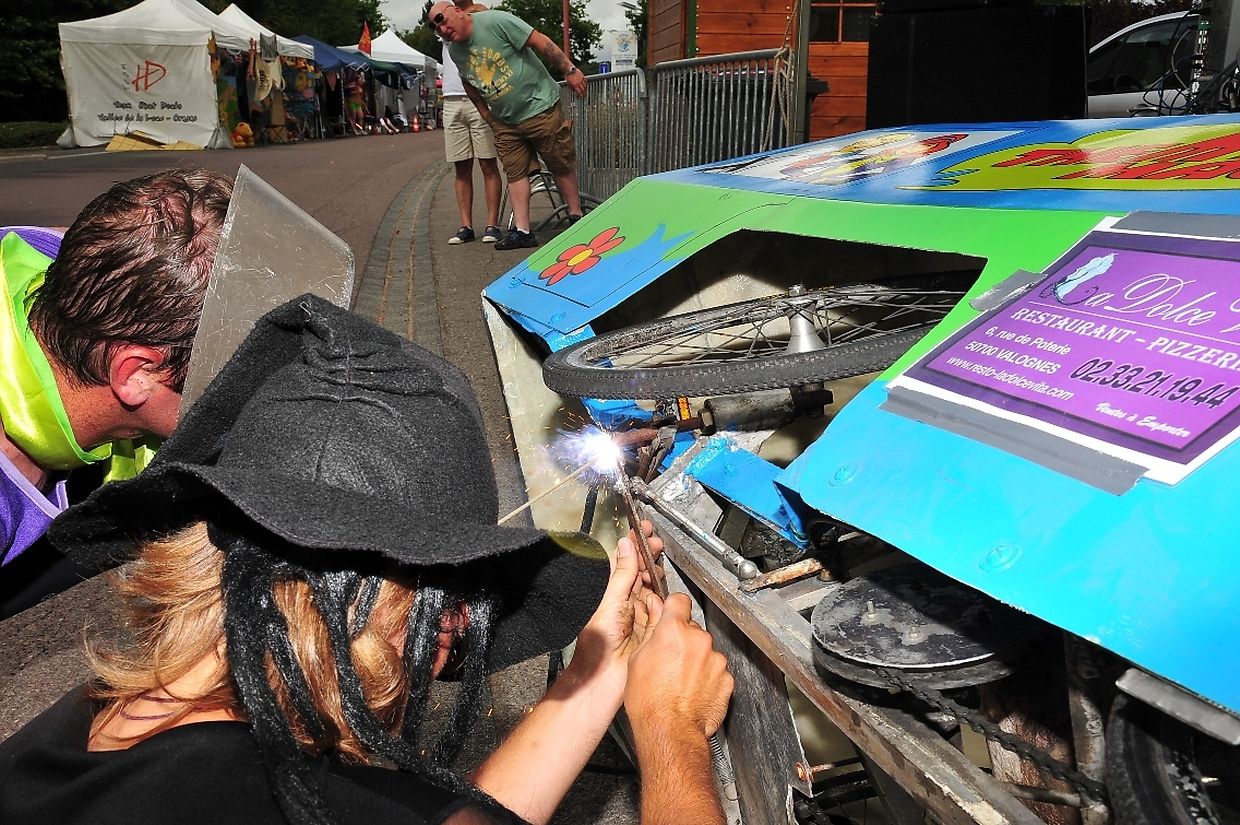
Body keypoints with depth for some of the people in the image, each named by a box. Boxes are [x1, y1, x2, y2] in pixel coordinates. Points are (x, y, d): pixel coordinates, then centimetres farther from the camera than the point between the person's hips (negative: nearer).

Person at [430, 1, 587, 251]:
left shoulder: (495, 21, -18)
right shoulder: (454, 51, 3)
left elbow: (540, 42, -17)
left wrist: (569, 70, -16)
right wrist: (489, 118, 13)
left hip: (540, 106, -6)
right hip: (506, 122, 6)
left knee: (562, 166, 2)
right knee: (515, 173, 2)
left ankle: (576, 218, 15)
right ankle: (522, 231, 3)